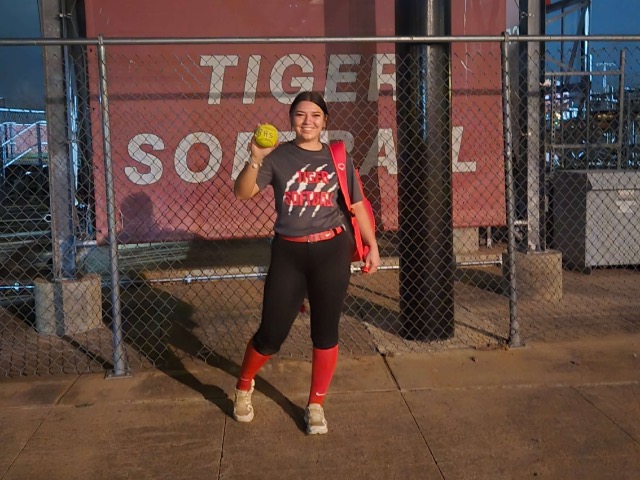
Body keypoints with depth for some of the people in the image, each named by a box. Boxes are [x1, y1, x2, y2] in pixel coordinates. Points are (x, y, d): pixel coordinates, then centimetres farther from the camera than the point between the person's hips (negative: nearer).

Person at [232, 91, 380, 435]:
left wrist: (372, 245, 5)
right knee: (272, 333, 3)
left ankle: (316, 406, 24)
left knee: (325, 332, 6)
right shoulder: (278, 157, 0)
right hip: (288, 254, -1)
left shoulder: (338, 158, 5)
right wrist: (255, 159, -25)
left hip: (331, 252, 1)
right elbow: (242, 193, -10)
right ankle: (244, 385, 33)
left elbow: (357, 205, 9)